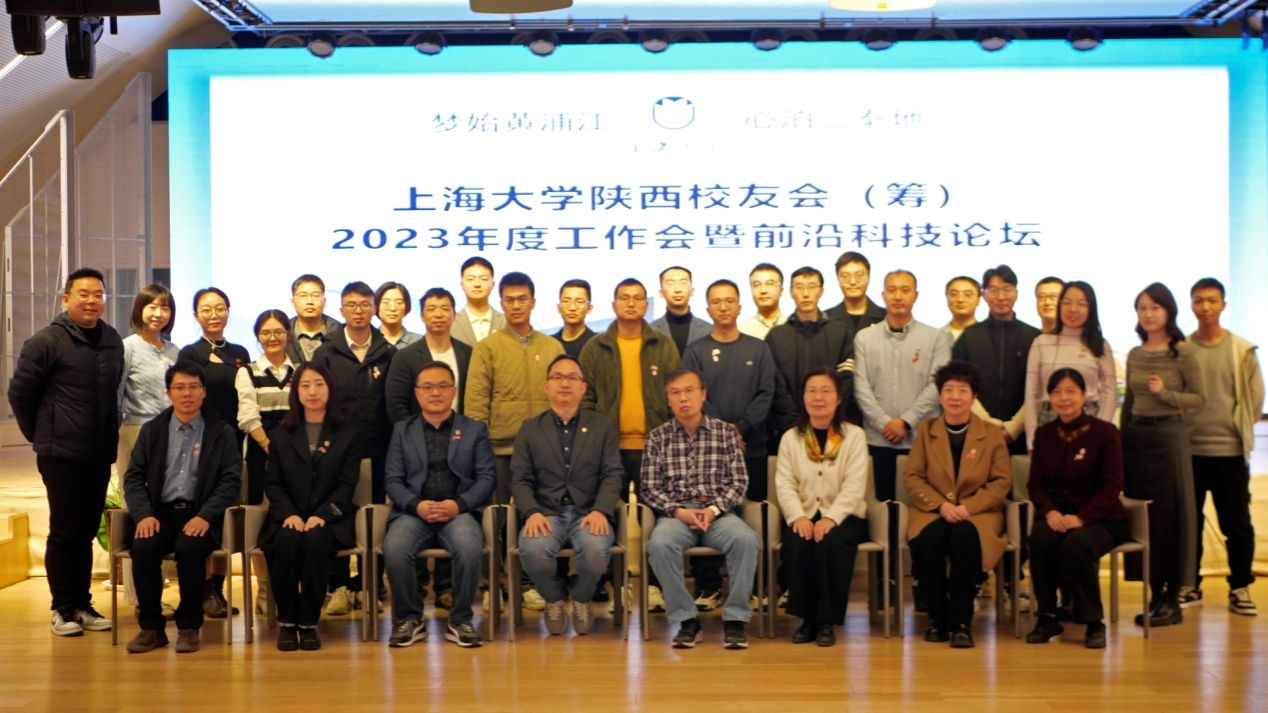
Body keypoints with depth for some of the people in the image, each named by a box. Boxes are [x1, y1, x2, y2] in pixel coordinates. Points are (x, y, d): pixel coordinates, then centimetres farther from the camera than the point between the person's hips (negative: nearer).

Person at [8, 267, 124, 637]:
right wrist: (39, 434, 2)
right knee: (64, 533, 0)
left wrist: (109, 433, 12)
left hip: (100, 454, 5)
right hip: (61, 455, -5)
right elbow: (20, 391, -3)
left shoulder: (113, 341, 10)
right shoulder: (47, 341, -8)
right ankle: (63, 609, 11)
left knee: (86, 532, 12)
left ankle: (82, 605, 21)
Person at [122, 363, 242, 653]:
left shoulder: (223, 433, 7)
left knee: (190, 547, -33)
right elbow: (133, 477, 9)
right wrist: (144, 514, -9)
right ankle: (151, 628, -9)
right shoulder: (151, 430, 14)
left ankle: (189, 627, -14)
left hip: (199, 515, -2)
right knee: (143, 547, -28)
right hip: (160, 513, 2)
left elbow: (231, 481, -1)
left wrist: (204, 516, -16)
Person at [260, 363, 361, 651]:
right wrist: (289, 514, -13)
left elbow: (347, 485, 1)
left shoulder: (347, 436, 11)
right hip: (288, 517, 1)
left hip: (328, 518, -1)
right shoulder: (280, 436, 16)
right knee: (287, 541, -33)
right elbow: (272, 484, 7)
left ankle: (309, 623, -23)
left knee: (315, 540, -35)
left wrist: (321, 516, -16)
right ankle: (286, 622, -19)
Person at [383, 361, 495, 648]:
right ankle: (409, 619, -8)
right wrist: (417, 505, -11)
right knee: (394, 548, -32)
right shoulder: (402, 430, 19)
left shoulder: (475, 430, 16)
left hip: (459, 512, -1)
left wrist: (458, 504, -12)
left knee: (469, 547, -35)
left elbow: (486, 477, 6)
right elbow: (393, 480, 9)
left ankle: (460, 621, -12)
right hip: (414, 512, 1)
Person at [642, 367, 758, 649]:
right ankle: (686, 620, -19)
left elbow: (739, 482, 5)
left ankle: (735, 619, -18)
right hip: (675, 512, 0)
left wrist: (714, 509, -11)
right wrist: (678, 511, -12)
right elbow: (649, 488, 4)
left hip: (718, 512, 0)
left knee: (745, 539, -33)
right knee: (659, 544, -35)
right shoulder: (657, 437, 9)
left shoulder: (725, 432, 9)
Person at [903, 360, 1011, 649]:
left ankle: (961, 621, -24)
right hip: (932, 512, 1)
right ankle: (937, 617, -14)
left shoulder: (992, 434, 9)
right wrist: (941, 505, -13)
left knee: (965, 535, -36)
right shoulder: (925, 430, 11)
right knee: (930, 539, -34)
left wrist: (968, 506, -14)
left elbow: (1002, 481, 1)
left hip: (978, 512, -1)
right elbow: (912, 477, 4)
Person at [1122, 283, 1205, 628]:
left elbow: (1200, 399, -4)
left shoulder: (1183, 353, -5)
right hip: (1136, 435, 5)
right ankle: (1155, 593, 17)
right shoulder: (1135, 354, 10)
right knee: (1141, 513, 7)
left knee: (1170, 512, -1)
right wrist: (1121, 440, 14)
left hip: (1168, 435, -5)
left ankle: (1172, 600, 7)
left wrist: (1165, 393, -19)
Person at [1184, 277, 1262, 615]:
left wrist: (1238, 431, 1)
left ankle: (1240, 588, 17)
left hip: (1230, 452, -1)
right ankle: (1190, 585, 20)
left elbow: (1255, 397, 3)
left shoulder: (1243, 351, 1)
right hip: (1188, 451, 1)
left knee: (1237, 525, 4)